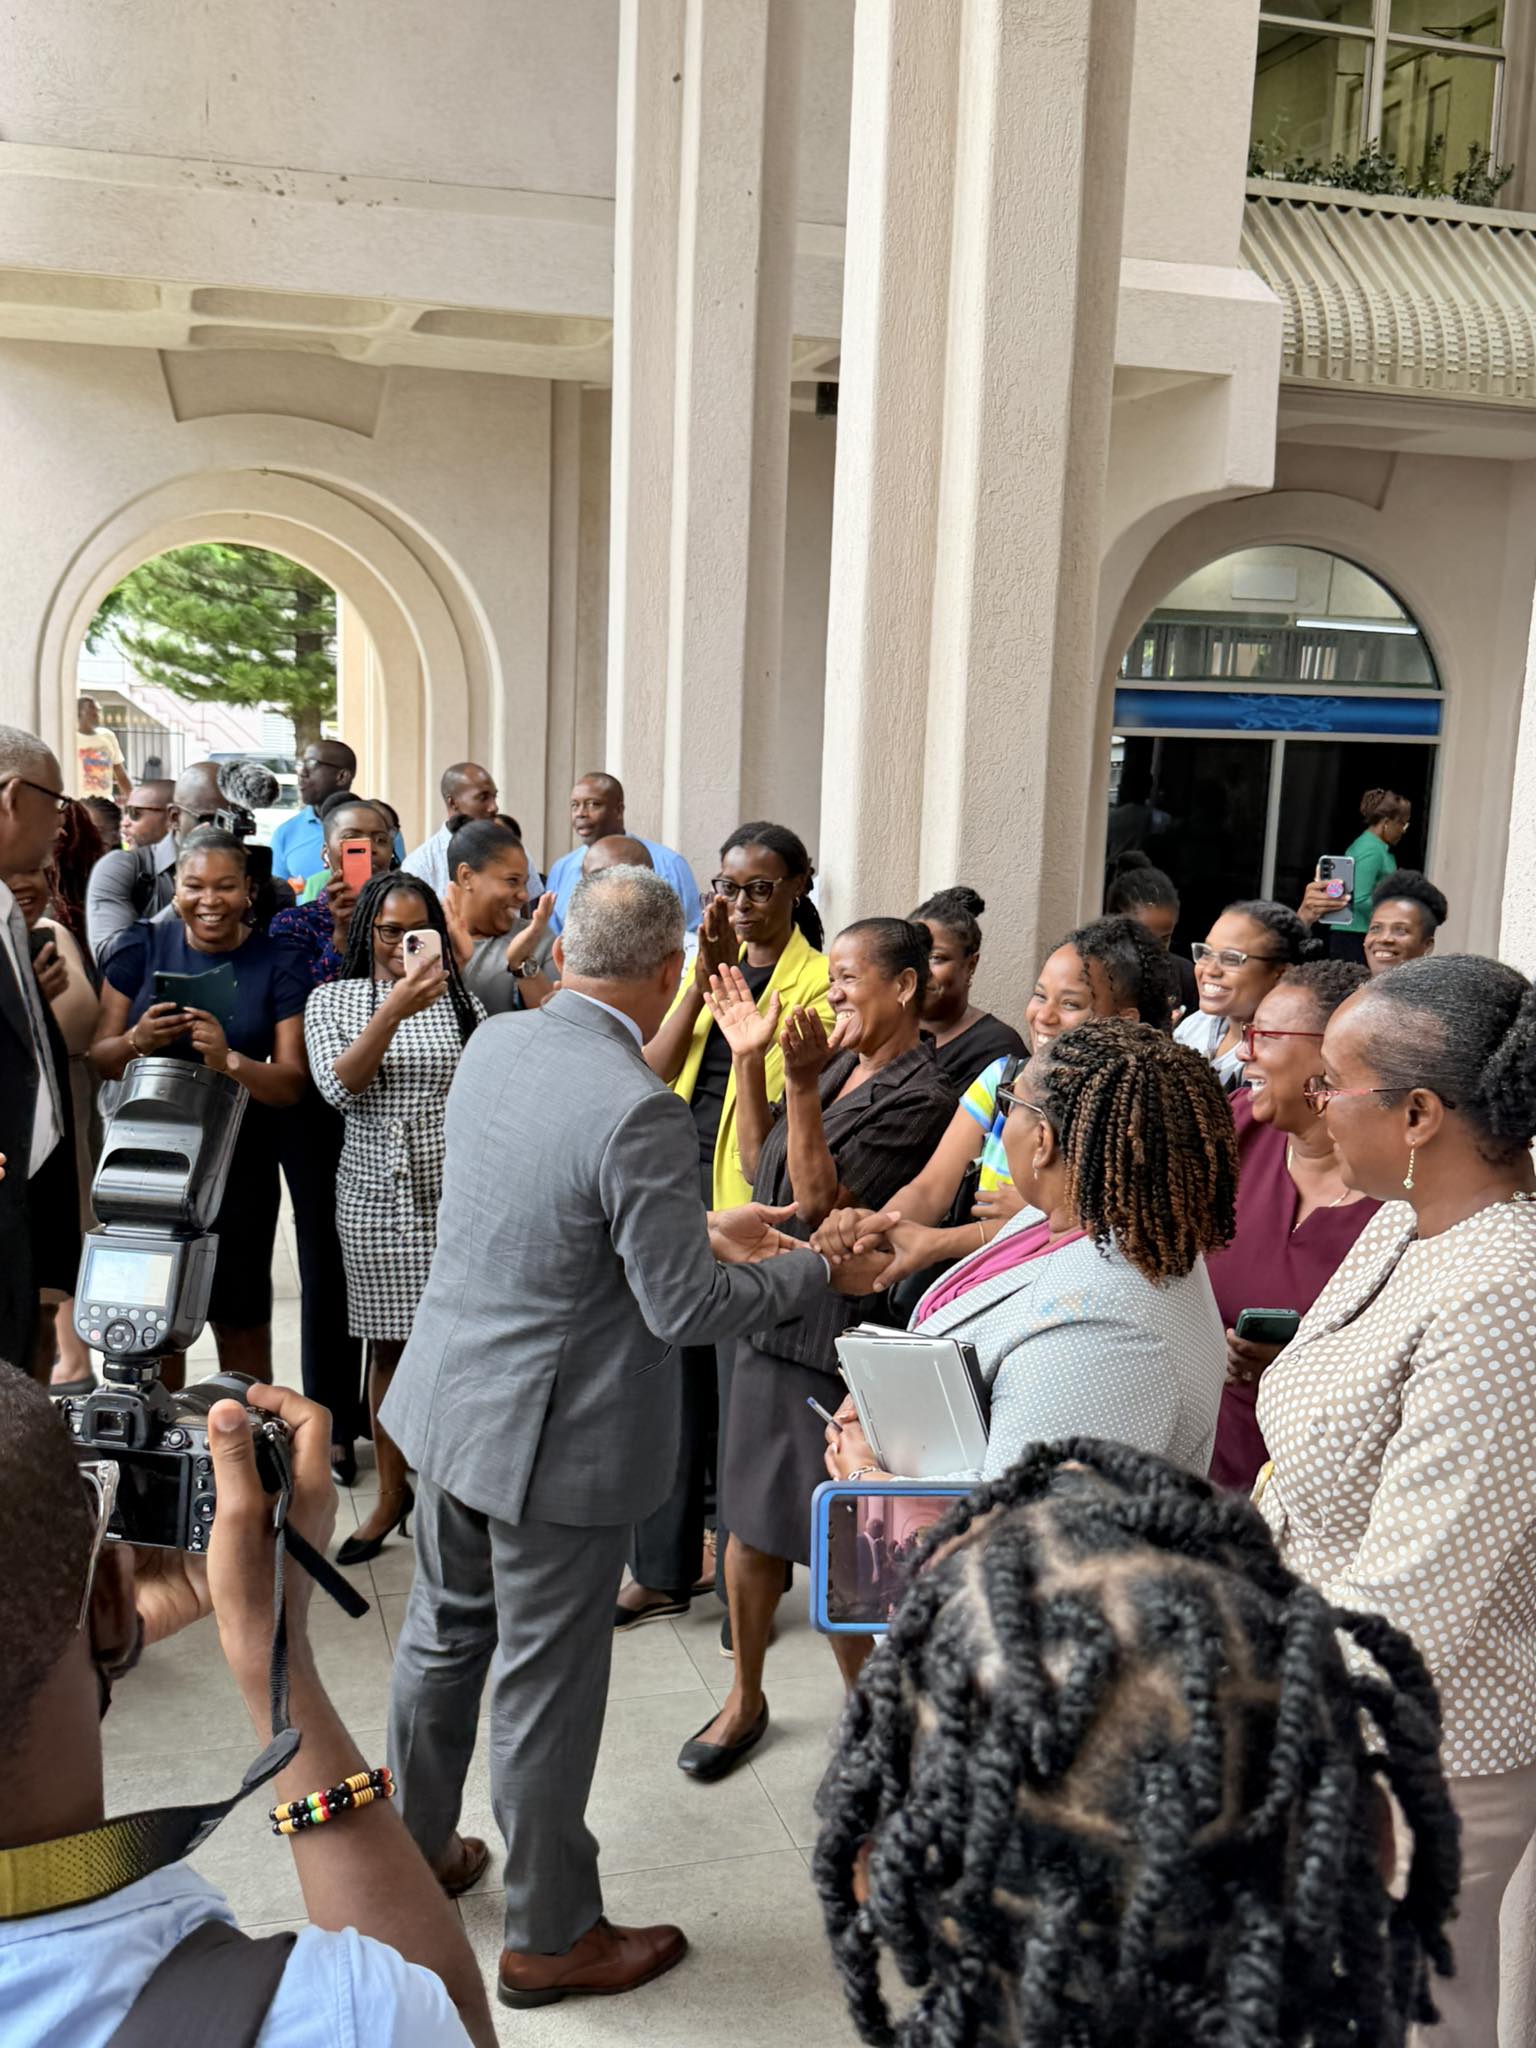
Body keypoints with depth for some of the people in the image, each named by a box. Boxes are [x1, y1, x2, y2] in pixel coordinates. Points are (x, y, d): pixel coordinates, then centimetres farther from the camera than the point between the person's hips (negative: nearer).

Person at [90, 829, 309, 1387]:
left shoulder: (277, 966, -4)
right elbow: (99, 1058, 0)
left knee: (241, 1324, 7)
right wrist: (138, 1041, -21)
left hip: (238, 1166, -1)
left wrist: (228, 1060, -27)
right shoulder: (140, 947, 0)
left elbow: (291, 1084, -9)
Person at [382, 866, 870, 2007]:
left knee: (444, 1634, 25)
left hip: (449, 1399, 8)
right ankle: (551, 1937, 28)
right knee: (546, 1689, 9)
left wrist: (698, 1226, 13)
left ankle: (412, 1848, 46)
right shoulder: (639, 1111, -27)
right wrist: (815, 1271, -7)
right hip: (555, 1439, -8)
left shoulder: (495, 1043, -2)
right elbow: (686, 1310, -22)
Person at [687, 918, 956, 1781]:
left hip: (837, 1330, -8)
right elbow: (761, 1164, 12)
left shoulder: (921, 1095, -16)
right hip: (772, 1314, 8)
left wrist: (803, 1083, -26)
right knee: (752, 1517, 17)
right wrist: (750, 1059, 4)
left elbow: (822, 1203, -20)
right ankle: (747, 1698, 35)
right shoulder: (838, 1060, 7)